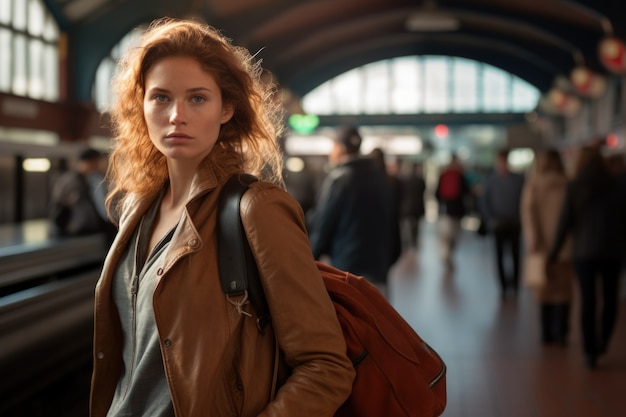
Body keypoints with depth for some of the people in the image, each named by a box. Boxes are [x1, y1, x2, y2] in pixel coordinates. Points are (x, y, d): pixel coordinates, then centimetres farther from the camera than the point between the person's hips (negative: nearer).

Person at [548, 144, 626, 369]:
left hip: (584, 250, -1)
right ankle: (602, 342, 17)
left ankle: (590, 352, 3)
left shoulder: (574, 186, -2)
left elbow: (565, 221, -4)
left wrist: (554, 251, 4)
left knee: (587, 301, 3)